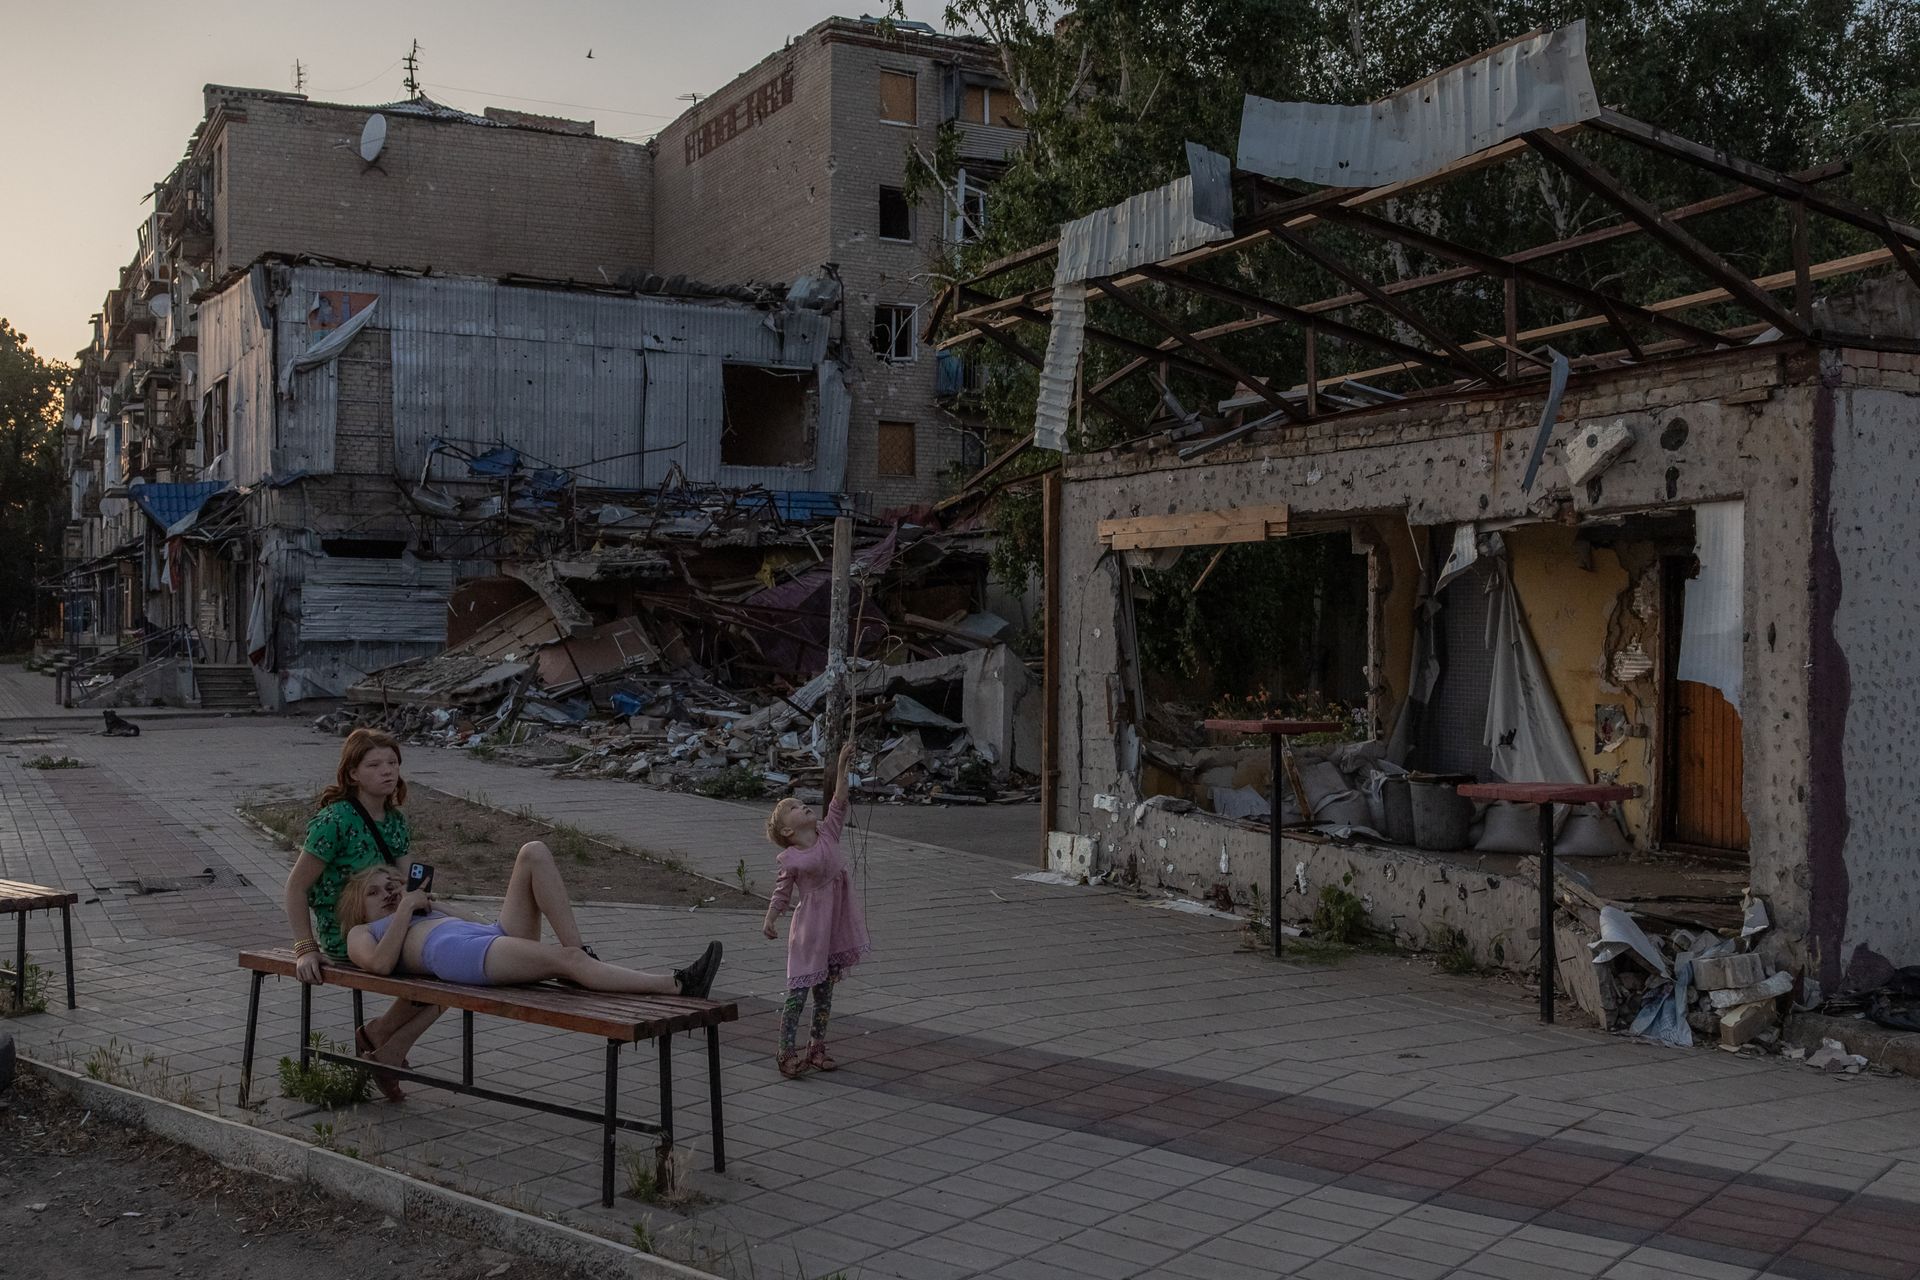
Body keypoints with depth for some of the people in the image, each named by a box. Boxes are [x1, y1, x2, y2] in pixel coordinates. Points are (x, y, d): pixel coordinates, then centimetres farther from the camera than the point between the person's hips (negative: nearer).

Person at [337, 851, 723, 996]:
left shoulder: (425, 916, 43)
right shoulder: (361, 934, 26)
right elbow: (380, 963, 0)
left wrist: (435, 907, 22)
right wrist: (405, 911, 5)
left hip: (498, 938, 7)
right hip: (457, 953, -7)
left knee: (534, 852, -10)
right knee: (565, 960, -32)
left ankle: (581, 951, -22)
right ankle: (677, 986, -44)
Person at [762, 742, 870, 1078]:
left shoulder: (827, 834, 4)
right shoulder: (791, 859, -8)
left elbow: (839, 803, -1)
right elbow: (782, 893, -2)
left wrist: (842, 766, -7)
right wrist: (769, 921, -12)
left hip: (836, 924, 5)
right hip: (809, 928, -5)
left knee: (825, 989, 12)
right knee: (798, 990, -3)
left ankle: (817, 1047, 22)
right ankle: (786, 1052, 3)